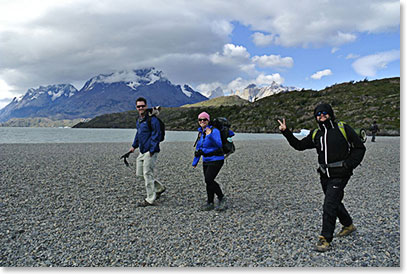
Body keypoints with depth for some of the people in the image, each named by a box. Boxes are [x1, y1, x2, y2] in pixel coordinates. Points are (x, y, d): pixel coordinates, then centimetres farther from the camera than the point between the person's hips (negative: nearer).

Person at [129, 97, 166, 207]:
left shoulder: (152, 119, -14)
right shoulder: (139, 119, 14)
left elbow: (156, 136, -18)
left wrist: (152, 150, -21)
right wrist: (134, 146, 25)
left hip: (151, 152, -10)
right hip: (142, 151, 10)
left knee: (147, 174, -5)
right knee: (139, 173, 13)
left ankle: (150, 200, 7)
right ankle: (159, 188, 28)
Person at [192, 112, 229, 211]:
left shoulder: (214, 131, -13)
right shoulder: (200, 132, 10)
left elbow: (219, 144, -27)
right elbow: (198, 148, 19)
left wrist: (210, 135, -40)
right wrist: (195, 162, 21)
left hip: (216, 160, -7)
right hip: (206, 161, 7)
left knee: (209, 180, -14)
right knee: (208, 181, 7)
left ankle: (221, 198, 3)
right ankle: (210, 203, 18)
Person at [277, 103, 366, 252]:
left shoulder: (343, 129, -5)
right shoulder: (316, 134, 10)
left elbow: (360, 148, 0)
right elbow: (300, 145, 13)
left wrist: (349, 164, -13)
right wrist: (286, 132, 2)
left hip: (339, 175, -6)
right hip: (325, 176, 6)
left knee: (329, 205, -11)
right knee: (335, 202, 20)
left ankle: (325, 238, 0)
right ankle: (348, 225, 44)